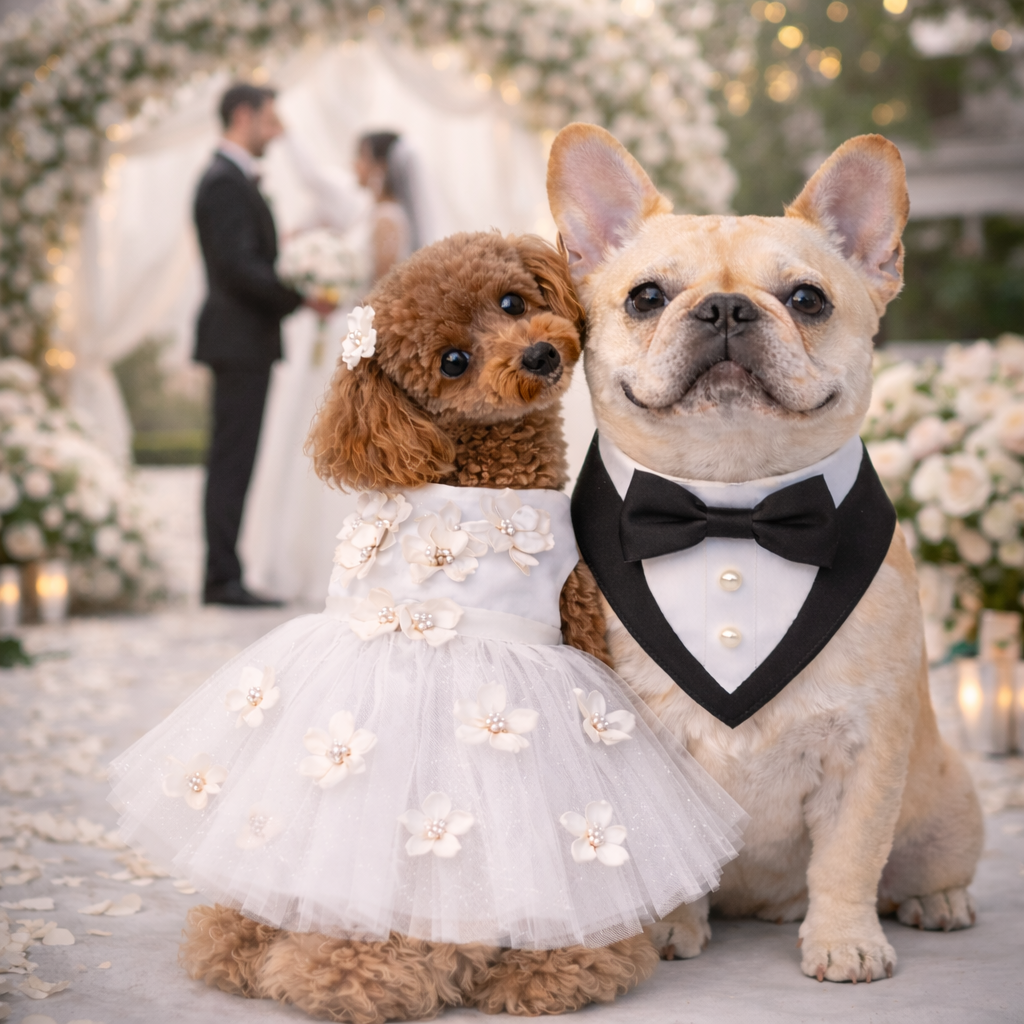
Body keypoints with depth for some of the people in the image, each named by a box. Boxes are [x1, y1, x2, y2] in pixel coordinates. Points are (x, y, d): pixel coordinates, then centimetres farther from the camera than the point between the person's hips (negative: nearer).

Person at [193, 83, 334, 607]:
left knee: (233, 464, 10)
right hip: (240, 340, -10)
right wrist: (301, 298, -18)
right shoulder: (226, 182, -14)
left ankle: (223, 576, 14)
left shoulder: (233, 179, 19)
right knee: (232, 462, -8)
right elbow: (238, 266, -21)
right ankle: (223, 578, -5)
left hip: (243, 340, 10)